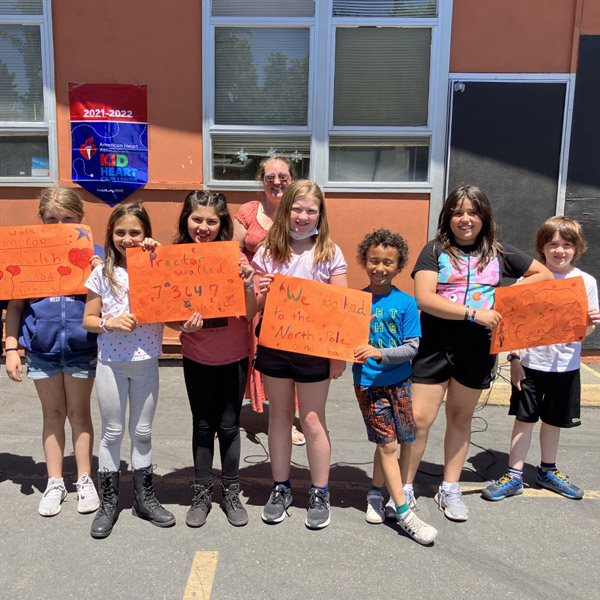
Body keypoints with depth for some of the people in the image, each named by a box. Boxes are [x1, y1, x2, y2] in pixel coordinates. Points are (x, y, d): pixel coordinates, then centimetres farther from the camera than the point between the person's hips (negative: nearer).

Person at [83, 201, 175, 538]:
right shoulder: (103, 274, 0)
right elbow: (88, 319, 4)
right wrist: (109, 323, -18)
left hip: (146, 361, 0)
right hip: (111, 362, 0)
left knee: (143, 432, 12)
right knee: (113, 433, 10)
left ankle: (145, 498, 28)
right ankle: (109, 503, 25)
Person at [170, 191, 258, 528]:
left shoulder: (235, 258, -10)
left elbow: (251, 314, -9)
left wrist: (248, 285, -26)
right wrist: (183, 326, -22)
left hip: (234, 356, -1)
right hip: (197, 357, 1)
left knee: (229, 425, 9)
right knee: (203, 425, 12)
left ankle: (231, 492, 28)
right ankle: (202, 493, 29)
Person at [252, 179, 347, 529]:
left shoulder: (330, 253, -2)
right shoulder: (268, 251, 3)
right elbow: (255, 305, 8)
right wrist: (260, 294, -15)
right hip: (274, 346, 2)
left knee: (313, 421, 5)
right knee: (279, 417, 13)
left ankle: (320, 494, 21)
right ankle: (281, 488, 29)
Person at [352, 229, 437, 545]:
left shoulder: (406, 303, -4)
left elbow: (412, 347, -8)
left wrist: (380, 353, -22)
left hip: (398, 380, 1)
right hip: (368, 382, -1)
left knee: (387, 442, 12)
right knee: (388, 444, 0)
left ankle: (375, 492, 36)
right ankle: (404, 513, 8)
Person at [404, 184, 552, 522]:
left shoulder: (499, 253, 6)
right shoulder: (435, 250, -3)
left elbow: (545, 275, 15)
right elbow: (424, 298, -15)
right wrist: (474, 312, -20)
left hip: (478, 349, 3)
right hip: (435, 345, -2)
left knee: (461, 418, 14)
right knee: (419, 418, -4)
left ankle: (450, 490, 29)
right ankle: (404, 488, 14)